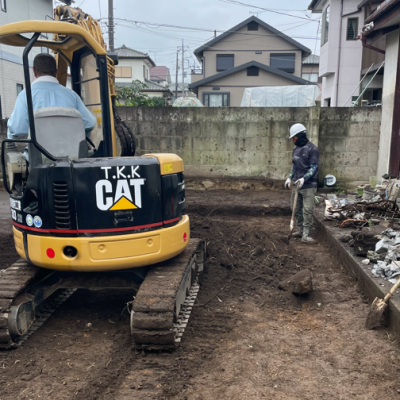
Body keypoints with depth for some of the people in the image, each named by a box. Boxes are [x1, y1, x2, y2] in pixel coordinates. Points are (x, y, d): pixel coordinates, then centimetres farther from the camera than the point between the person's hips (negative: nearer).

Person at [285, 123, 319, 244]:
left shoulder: (312, 149, -9)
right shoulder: (296, 149, 14)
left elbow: (314, 167, -13)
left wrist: (304, 178, -24)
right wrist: (290, 177, 11)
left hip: (309, 185, -8)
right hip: (296, 185, 8)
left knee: (307, 210, -7)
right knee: (296, 209, 12)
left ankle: (306, 235, -3)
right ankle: (300, 230, 25)